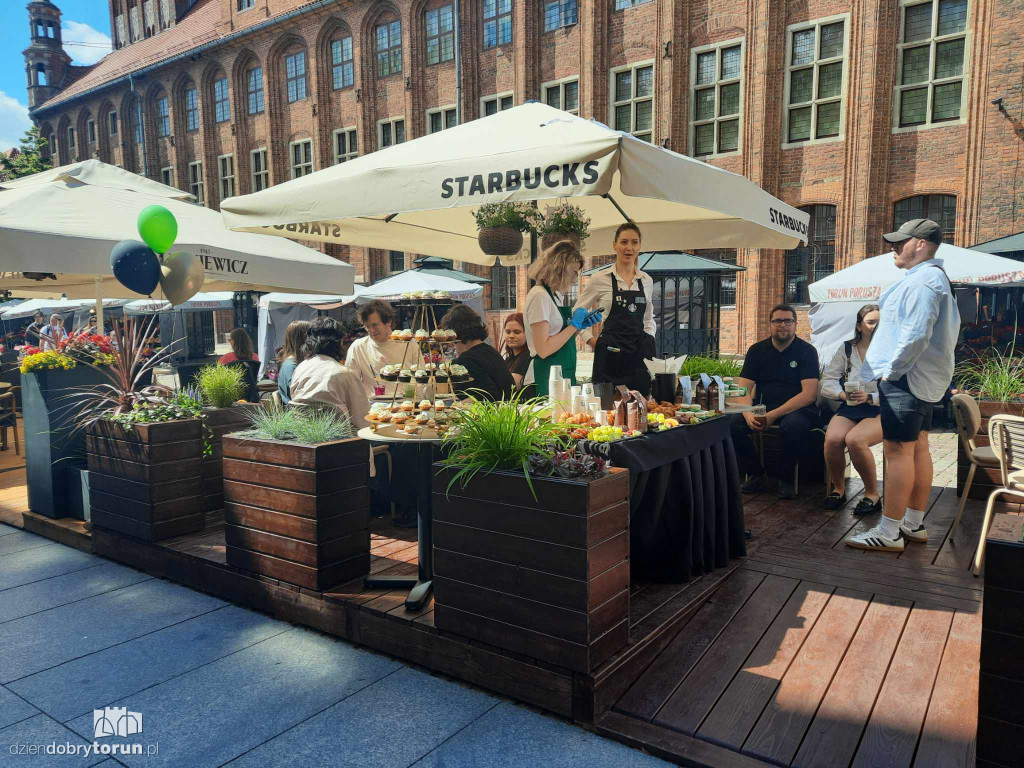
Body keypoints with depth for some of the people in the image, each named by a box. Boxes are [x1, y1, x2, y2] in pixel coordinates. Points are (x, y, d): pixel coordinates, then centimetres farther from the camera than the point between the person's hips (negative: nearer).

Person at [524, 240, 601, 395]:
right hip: (545, 381, -9)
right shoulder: (539, 296, -14)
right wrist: (574, 325, -15)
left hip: (563, 377, 9)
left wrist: (581, 325, 6)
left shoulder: (556, 295, 14)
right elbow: (543, 350, -21)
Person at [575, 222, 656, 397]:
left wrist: (649, 338, 7)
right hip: (611, 354, -4)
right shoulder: (600, 279, -2)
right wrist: (592, 339, -3)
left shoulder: (646, 280, 10)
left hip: (640, 353, 4)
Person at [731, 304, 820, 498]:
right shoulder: (757, 350, 8)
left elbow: (809, 394, -12)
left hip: (796, 409, -3)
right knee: (732, 424, -25)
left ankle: (786, 479, -12)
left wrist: (774, 415, -21)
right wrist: (748, 413, -21)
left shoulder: (807, 351, -1)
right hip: (762, 408, 3)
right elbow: (744, 389, 2)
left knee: (794, 426, -38)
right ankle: (756, 474, -3)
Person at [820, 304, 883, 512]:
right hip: (849, 408, 3)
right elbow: (826, 382, 3)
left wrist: (869, 397, -22)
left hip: (880, 411, -3)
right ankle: (838, 489, -2)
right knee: (832, 439, -28)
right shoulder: (846, 349, 9)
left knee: (854, 440, -32)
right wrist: (843, 394, -15)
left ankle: (872, 495, -11)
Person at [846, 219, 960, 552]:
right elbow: (946, 329, 24)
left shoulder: (922, 280, -16)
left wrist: (891, 370, -17)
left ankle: (889, 533, -6)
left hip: (906, 377, -11)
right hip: (924, 379, 11)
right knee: (918, 449, 13)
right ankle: (914, 524, 22)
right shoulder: (934, 278, 19)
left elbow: (916, 334, -26)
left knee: (898, 451, -10)